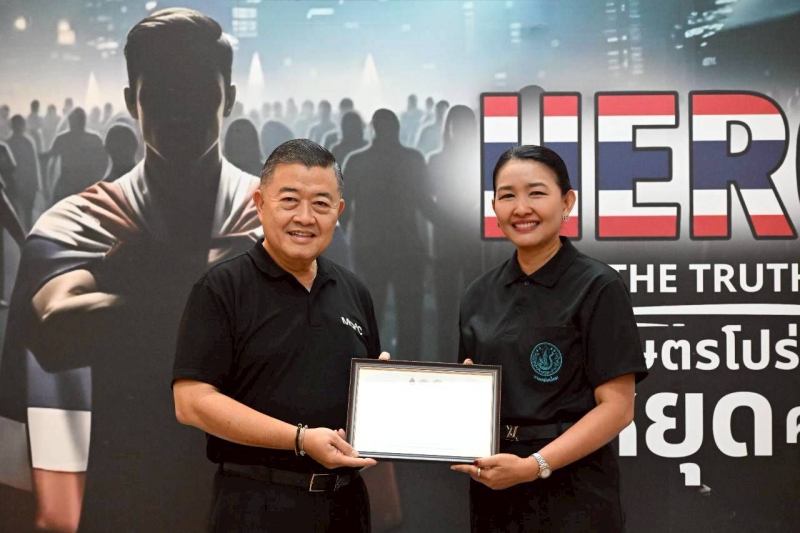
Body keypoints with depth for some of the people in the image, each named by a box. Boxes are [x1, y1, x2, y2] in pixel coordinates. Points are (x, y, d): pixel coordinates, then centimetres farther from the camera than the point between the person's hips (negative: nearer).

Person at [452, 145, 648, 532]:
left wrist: (533, 466, -21)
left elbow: (617, 407, -13)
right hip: (492, 487, 5)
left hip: (571, 491, -5)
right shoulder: (479, 295, 7)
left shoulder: (598, 287, -9)